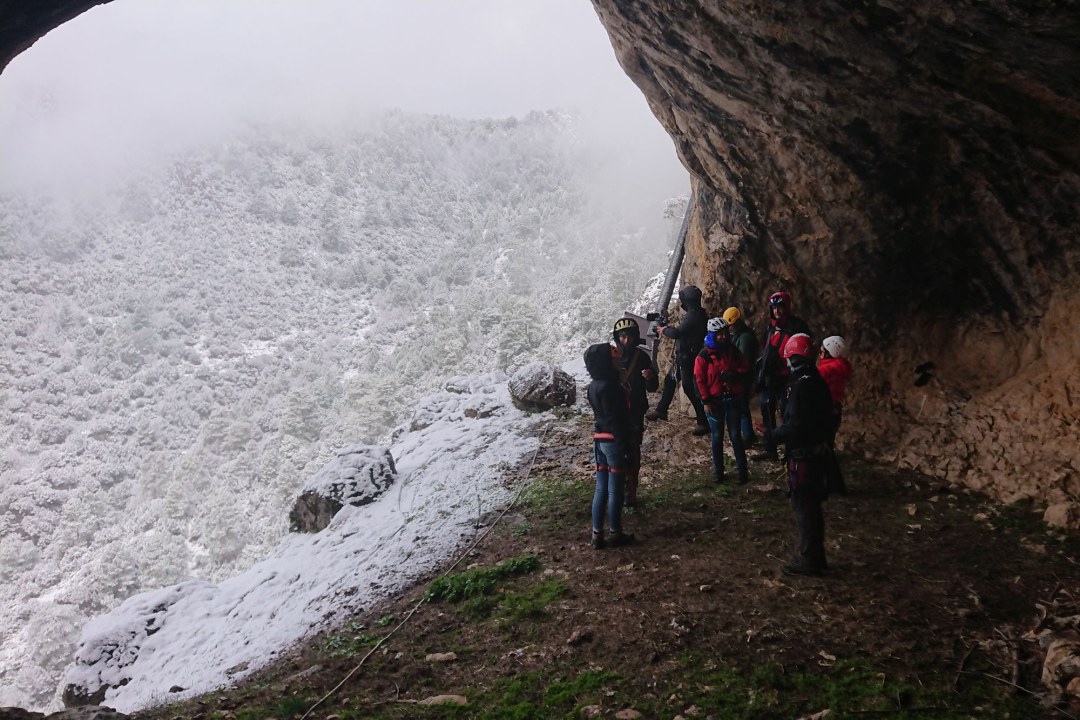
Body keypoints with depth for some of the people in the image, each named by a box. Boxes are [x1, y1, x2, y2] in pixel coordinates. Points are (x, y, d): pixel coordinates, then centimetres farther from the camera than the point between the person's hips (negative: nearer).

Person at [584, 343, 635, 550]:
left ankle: (597, 535, 14)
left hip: (599, 440, 8)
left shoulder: (594, 386, 8)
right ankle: (616, 534, 15)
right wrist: (624, 445, -16)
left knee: (601, 489, 11)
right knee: (615, 490, 4)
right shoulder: (607, 387, -20)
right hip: (613, 441, -8)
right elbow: (615, 419, -20)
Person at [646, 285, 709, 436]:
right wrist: (668, 328, 5)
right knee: (669, 380, 21)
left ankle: (704, 423, -1)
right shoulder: (697, 314, 8)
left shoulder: (693, 316, -24)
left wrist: (664, 330, -10)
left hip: (687, 359, -11)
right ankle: (661, 411, 35)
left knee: (690, 389, -6)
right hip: (683, 357, 11)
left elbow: (677, 333, -29)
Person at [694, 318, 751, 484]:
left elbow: (745, 370, 8)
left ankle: (742, 470, 7)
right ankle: (717, 470, 19)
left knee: (735, 435, 2)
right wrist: (706, 401, -9)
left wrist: (735, 375, -14)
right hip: (715, 402, -1)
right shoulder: (704, 355, -5)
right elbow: (699, 379, -5)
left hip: (733, 400, 1)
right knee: (717, 437, 7)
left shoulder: (733, 351, 3)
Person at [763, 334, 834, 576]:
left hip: (802, 455, -9)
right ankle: (816, 556, 28)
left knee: (804, 507, 0)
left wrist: (771, 435, -13)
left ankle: (809, 560, 9)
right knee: (812, 506, 18)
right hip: (818, 451, 9)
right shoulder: (817, 381, 9)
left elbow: (795, 426, -25)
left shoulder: (801, 385, -21)